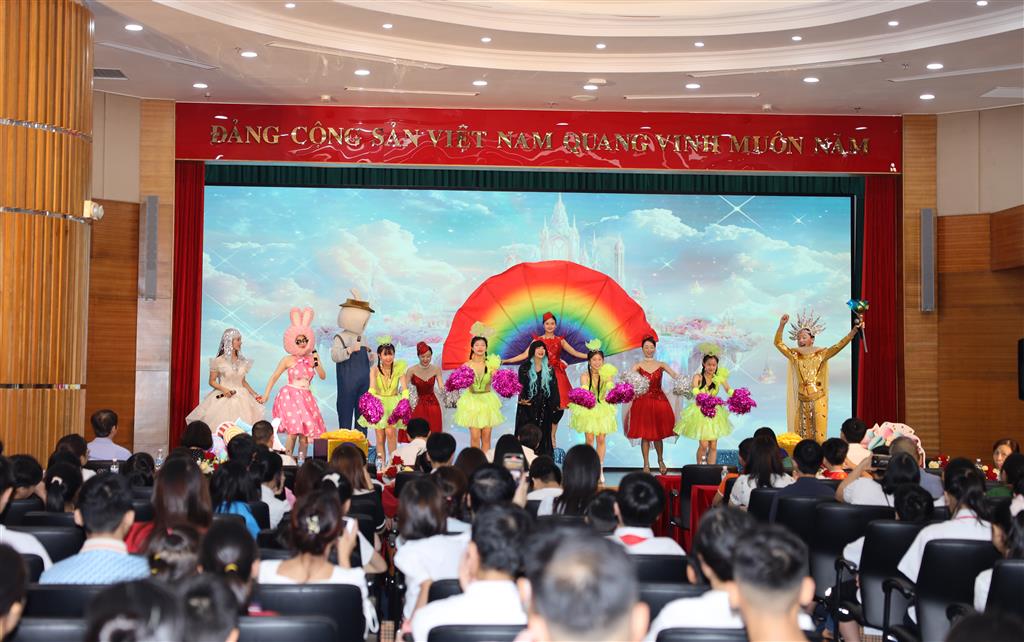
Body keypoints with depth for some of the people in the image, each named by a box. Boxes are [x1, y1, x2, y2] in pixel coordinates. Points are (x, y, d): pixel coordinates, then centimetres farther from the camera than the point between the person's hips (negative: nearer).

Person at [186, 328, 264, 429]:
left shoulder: (242, 361, 8)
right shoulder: (219, 361, -4)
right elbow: (212, 381, 1)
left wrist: (255, 394, 10)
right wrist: (223, 389, -16)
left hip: (241, 398, 4)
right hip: (224, 397, -4)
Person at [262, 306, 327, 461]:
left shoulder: (312, 357, 7)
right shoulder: (288, 360, -1)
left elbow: (323, 376, 2)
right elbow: (274, 377, 0)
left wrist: (316, 362, -12)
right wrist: (266, 394, -9)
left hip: (306, 397, 4)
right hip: (290, 395, -4)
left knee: (305, 432, 2)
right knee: (293, 431, -15)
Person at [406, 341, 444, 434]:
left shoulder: (436, 369, -3)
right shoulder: (412, 370, -9)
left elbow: (441, 388, -6)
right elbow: (404, 387, -11)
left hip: (432, 405, 2)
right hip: (418, 405, -2)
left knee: (434, 432, 3)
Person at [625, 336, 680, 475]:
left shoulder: (661, 365, 6)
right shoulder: (638, 366, 4)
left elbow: (674, 375, -7)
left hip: (659, 400, 1)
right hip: (643, 401, -1)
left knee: (658, 433, 6)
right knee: (645, 435, -1)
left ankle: (661, 460, 28)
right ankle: (646, 464, 9)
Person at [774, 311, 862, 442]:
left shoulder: (821, 354, -1)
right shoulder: (794, 355, 6)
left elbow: (839, 345, -10)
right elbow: (778, 343, 3)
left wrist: (855, 329, -20)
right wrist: (781, 325, -10)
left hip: (818, 400, -3)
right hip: (802, 401, 3)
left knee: (819, 435, -3)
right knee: (801, 437, 2)